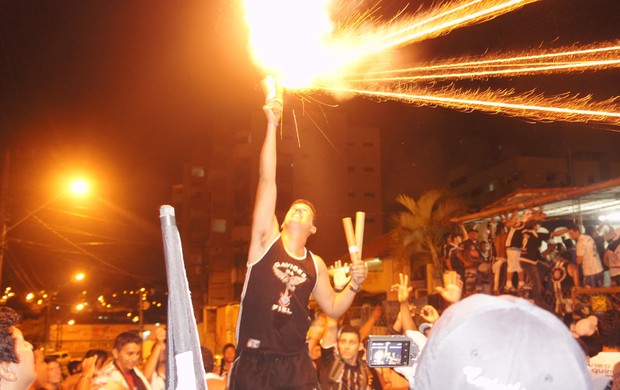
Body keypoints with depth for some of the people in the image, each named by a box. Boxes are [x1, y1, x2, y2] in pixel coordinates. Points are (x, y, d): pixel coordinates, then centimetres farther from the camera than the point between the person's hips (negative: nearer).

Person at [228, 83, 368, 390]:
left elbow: (332, 308, 15)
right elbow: (267, 180, -7)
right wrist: (272, 125, -11)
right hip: (253, 362, -2)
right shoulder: (266, 241, 0)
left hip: (296, 364, 2)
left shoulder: (315, 264, 8)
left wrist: (355, 284, -2)